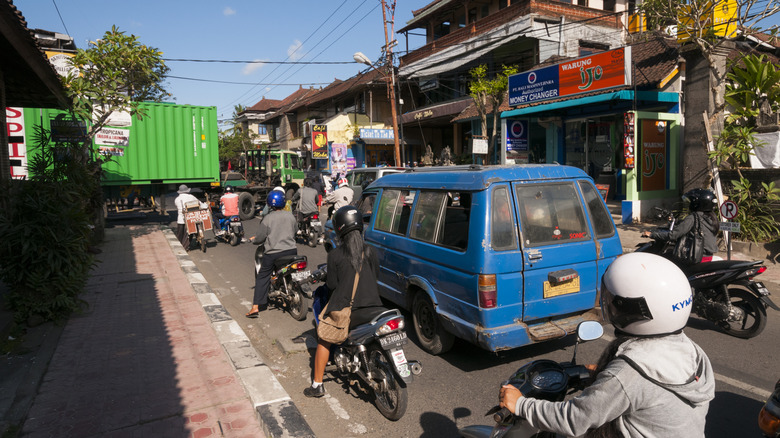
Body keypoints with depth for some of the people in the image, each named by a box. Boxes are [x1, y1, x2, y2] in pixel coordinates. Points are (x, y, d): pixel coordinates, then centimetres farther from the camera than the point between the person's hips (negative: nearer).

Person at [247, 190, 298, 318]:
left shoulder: (267, 219, -9)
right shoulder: (290, 216, 2)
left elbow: (260, 237, -6)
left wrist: (253, 239, 15)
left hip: (273, 253, -3)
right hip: (291, 251, 3)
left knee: (262, 278, 6)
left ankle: (255, 307, 0)